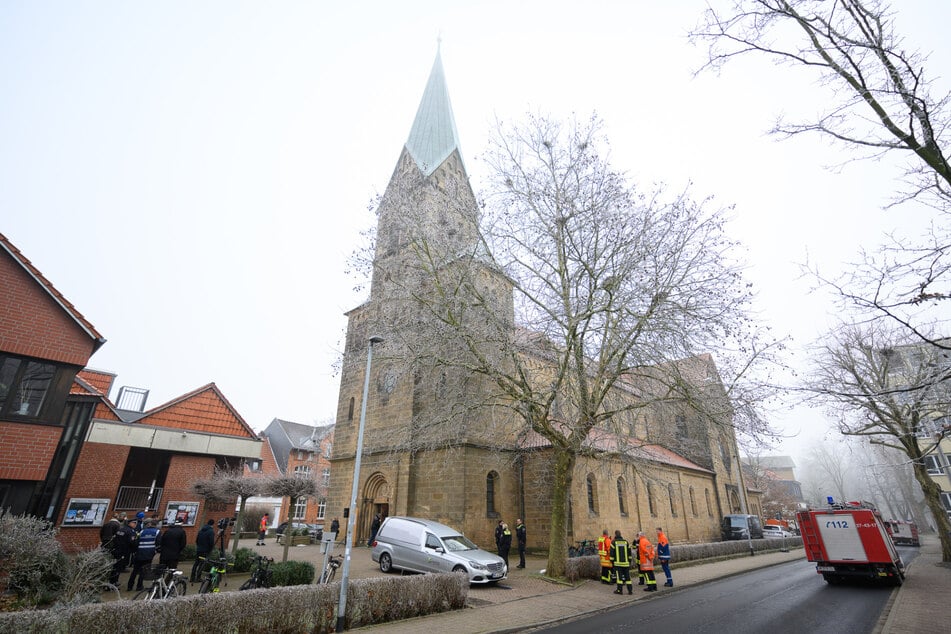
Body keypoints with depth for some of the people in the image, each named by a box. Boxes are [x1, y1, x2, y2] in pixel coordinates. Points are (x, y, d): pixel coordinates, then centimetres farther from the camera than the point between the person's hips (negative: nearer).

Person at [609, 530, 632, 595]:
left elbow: (612, 553, -4)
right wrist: (629, 561, 19)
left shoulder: (614, 542, -3)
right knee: (627, 576, 9)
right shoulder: (626, 541, 7)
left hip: (617, 562, -3)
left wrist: (612, 561, 4)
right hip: (626, 562, 3)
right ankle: (630, 590, 10)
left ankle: (619, 590, 3)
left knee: (619, 576, 1)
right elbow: (629, 553, 11)